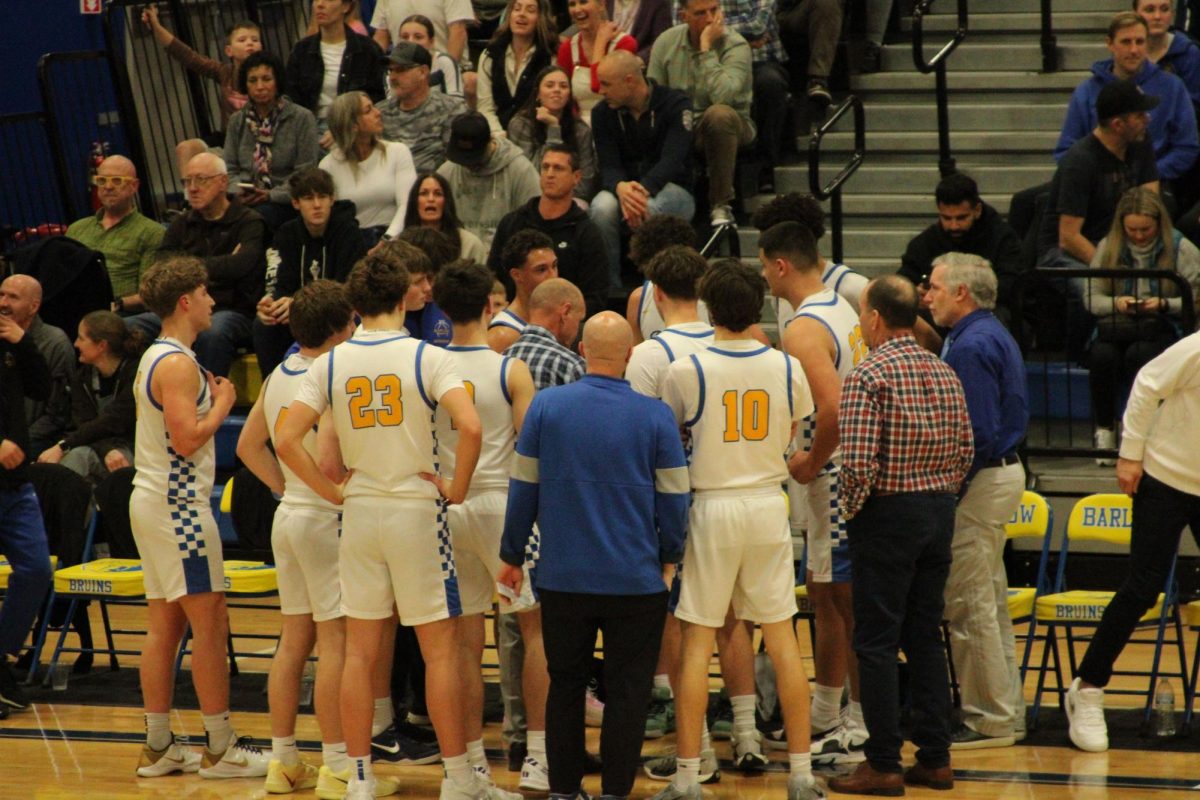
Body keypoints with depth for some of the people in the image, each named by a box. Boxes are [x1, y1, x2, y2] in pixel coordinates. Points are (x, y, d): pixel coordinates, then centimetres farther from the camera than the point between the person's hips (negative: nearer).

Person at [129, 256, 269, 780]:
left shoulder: (156, 357, 16)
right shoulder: (178, 364, -15)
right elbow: (187, 439, -22)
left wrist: (211, 400, 13)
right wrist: (222, 405, -9)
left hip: (152, 499, 10)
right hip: (177, 505, -10)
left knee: (165, 626, 10)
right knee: (210, 623, -7)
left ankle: (158, 748, 12)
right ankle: (220, 749, -5)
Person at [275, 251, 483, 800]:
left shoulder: (331, 364, 1)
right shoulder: (426, 357, -9)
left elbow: (286, 441, -5)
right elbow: (470, 427, -22)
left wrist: (332, 492, 3)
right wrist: (457, 489, -9)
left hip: (359, 512, 3)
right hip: (416, 509, -3)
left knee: (360, 651, 9)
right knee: (439, 648, 4)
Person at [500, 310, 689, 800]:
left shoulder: (546, 406, -4)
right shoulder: (655, 416, -7)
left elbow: (523, 487, 2)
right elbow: (674, 497, -2)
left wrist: (512, 556, 12)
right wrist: (669, 557, 14)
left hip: (563, 577, 2)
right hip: (636, 578, -2)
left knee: (565, 686, 14)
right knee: (626, 692, 7)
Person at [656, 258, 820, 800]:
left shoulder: (686, 371, -10)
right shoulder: (786, 368, -1)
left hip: (713, 506, -3)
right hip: (768, 505, 3)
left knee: (696, 643, 2)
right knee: (782, 638, 8)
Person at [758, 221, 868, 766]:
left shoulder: (802, 329, -18)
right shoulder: (845, 311, 11)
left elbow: (834, 407, -30)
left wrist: (812, 461, -16)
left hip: (833, 480, -10)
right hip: (856, 471, 10)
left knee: (847, 601, -4)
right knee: (826, 595, 18)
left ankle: (863, 733, 1)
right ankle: (824, 717, 27)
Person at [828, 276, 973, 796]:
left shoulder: (868, 376, -14)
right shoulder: (944, 373, 8)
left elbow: (858, 461, -21)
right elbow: (966, 449, 10)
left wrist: (850, 508, -6)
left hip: (888, 514, -7)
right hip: (940, 511, 7)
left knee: (876, 642, 0)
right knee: (925, 637, 13)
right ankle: (934, 758, 14)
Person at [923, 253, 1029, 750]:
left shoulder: (972, 346, -18)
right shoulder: (993, 336, 14)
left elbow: (978, 434, -23)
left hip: (981, 481, -11)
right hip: (1003, 471, 11)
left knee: (969, 607, -4)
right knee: (990, 603, 16)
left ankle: (989, 721, 1)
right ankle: (1006, 712, 22)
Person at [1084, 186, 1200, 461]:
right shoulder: (1108, 247, 9)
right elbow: (1091, 298, 6)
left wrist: (1164, 304, -18)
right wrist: (1116, 303, -14)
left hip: (1163, 328, -2)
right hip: (1115, 327, 2)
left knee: (1139, 353, -36)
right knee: (1102, 355, -33)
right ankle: (1104, 430, -17)